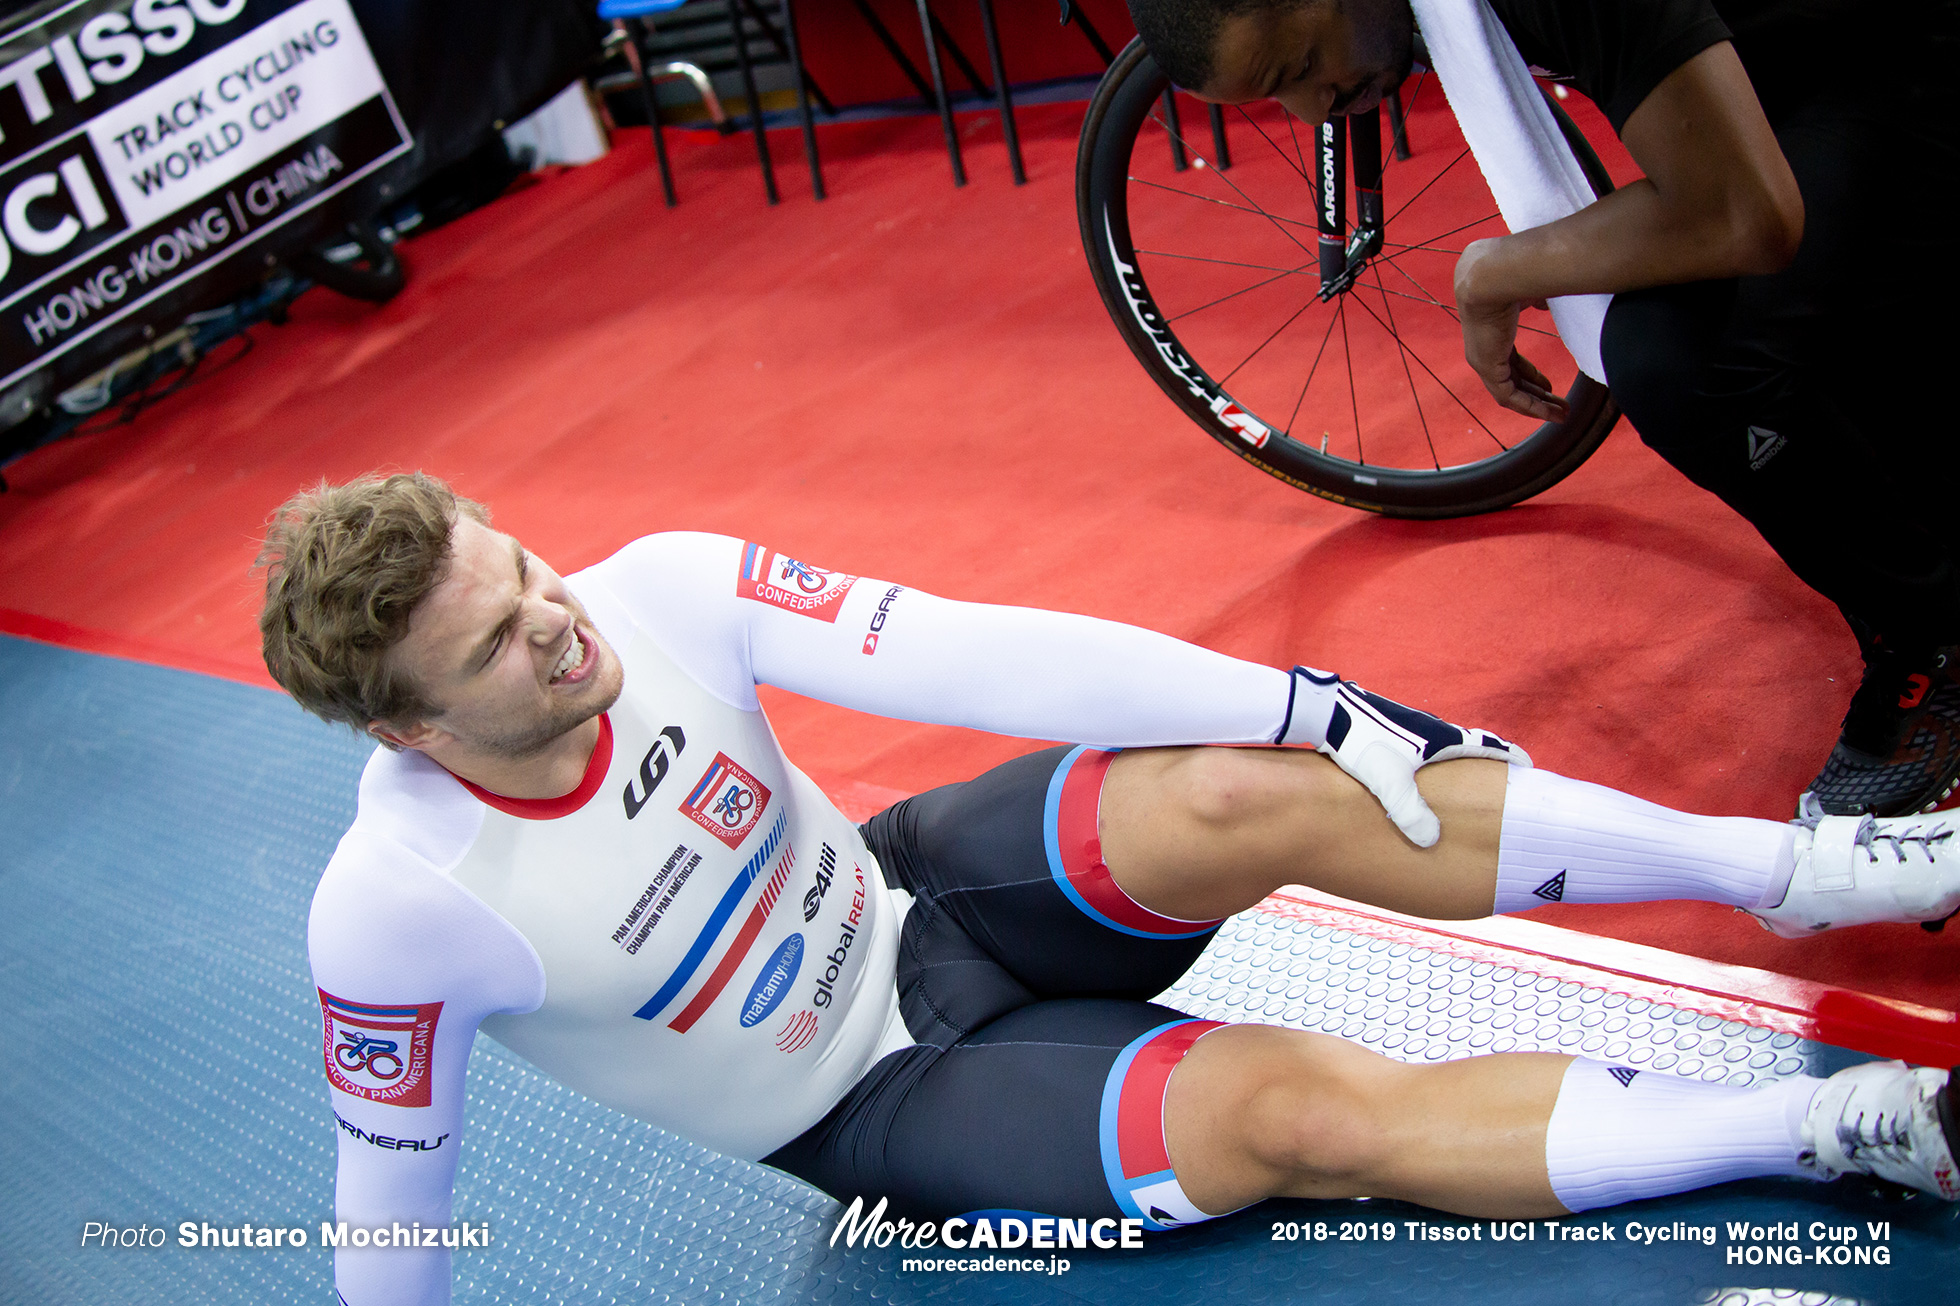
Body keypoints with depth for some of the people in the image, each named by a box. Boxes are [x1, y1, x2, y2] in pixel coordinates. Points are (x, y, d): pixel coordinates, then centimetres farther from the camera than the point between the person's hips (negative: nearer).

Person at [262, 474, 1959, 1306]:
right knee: (1314, 1108, -19)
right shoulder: (402, 910, -24)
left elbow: (971, 659, -21)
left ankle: (1801, 869, -6)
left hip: (910, 898, 3)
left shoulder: (661, 588, -18)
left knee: (1253, 795, -23)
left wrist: (1306, 708, -22)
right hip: (868, 1103, -2)